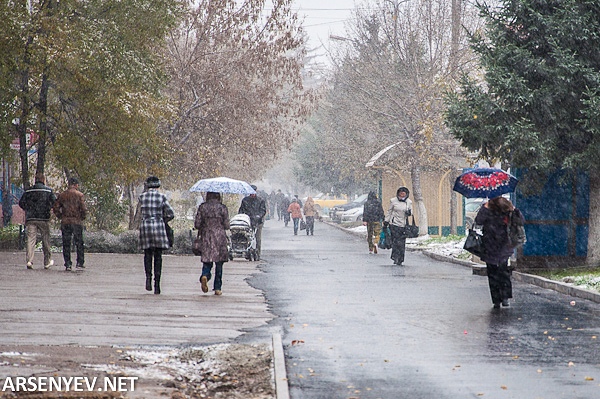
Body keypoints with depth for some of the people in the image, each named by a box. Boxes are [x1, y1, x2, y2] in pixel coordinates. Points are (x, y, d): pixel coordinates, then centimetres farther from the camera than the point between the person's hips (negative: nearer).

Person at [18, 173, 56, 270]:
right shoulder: (48, 190, 0)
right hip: (44, 218, -2)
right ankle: (47, 262, 16)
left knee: (30, 239, -2)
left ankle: (29, 260, -17)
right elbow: (54, 202, -6)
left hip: (30, 218, 2)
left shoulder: (28, 190, 8)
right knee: (46, 240, 9)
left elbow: (21, 203, 5)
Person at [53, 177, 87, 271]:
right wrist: (82, 218, 6)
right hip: (77, 221, -2)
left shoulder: (62, 195, 4)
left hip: (65, 222, 2)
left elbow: (55, 208, 2)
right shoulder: (79, 195, -4)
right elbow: (83, 209, -10)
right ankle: (80, 262, 6)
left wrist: (61, 217, 11)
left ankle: (67, 264, 3)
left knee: (66, 244, 6)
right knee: (79, 243, 8)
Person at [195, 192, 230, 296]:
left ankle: (205, 275, -24)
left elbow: (197, 224, -2)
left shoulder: (202, 207, -2)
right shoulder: (222, 208, -6)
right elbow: (226, 226, -5)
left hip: (206, 238, 1)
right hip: (220, 238, -1)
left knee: (207, 262, 8)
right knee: (219, 264, 7)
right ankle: (217, 288, 8)